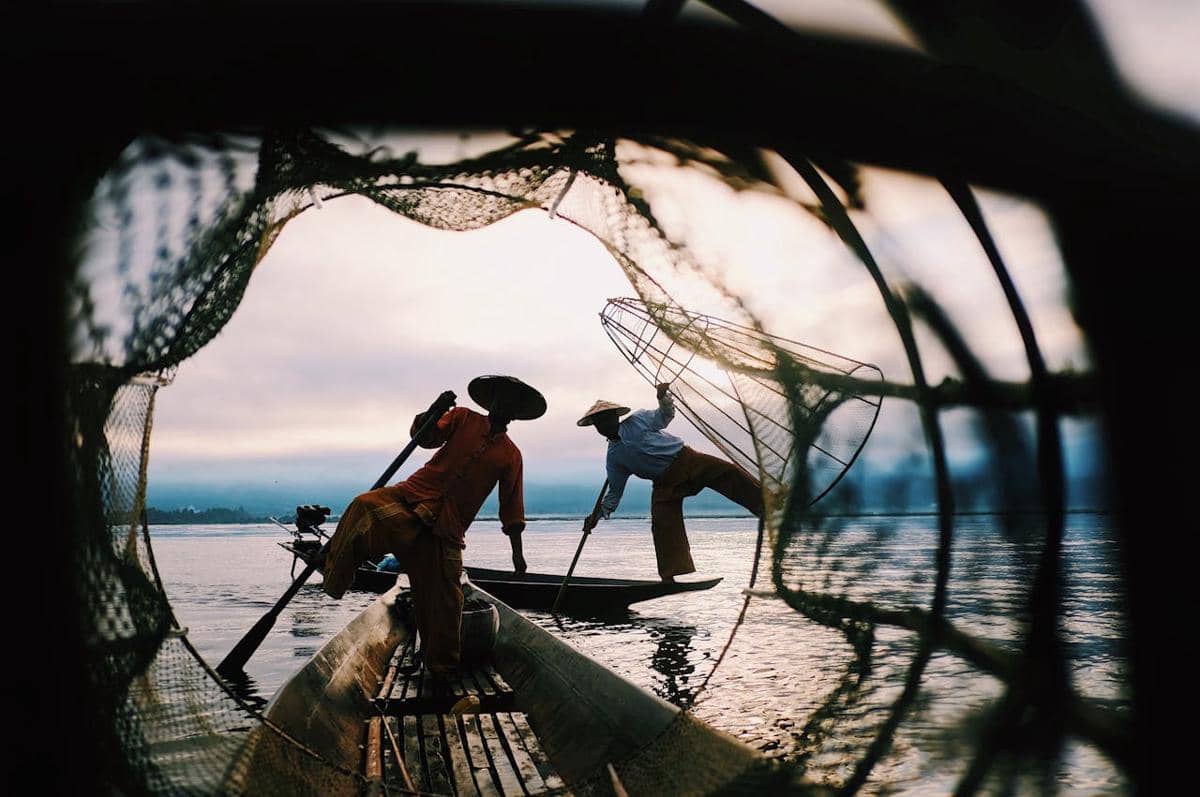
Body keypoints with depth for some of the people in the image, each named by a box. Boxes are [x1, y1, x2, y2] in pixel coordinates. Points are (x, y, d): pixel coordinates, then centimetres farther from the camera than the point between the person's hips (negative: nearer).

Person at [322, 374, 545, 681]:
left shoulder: (511, 455, 15)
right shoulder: (463, 418, 11)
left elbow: (511, 507, 17)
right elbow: (426, 437, -3)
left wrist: (517, 550, 13)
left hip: (446, 528, 2)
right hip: (414, 496, -1)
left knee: (443, 599, -2)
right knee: (365, 507, -32)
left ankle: (442, 668, 14)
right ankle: (334, 581, -22)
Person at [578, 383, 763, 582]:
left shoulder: (638, 420, -2)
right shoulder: (614, 457, 5)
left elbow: (663, 417, 10)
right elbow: (615, 491, 12)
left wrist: (664, 399, -12)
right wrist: (598, 515, 4)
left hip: (685, 459, -2)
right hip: (665, 483, 2)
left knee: (729, 473, -17)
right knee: (663, 524, -13)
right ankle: (670, 576, -10)